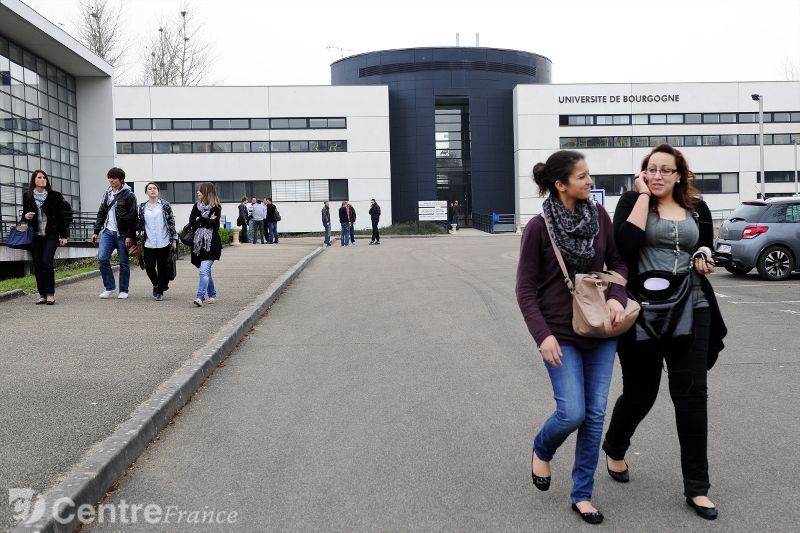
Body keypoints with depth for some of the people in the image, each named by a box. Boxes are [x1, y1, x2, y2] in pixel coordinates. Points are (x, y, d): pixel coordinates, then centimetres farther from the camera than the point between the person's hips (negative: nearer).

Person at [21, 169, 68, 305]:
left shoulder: (55, 196, 0)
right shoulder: (27, 196, 6)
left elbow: (60, 217, 3)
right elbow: (24, 214, 18)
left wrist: (63, 235, 0)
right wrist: (26, 217, -7)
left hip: (51, 235, -3)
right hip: (35, 236, 3)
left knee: (46, 263, -13)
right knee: (37, 265, 3)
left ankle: (50, 294, -4)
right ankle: (42, 295, 10)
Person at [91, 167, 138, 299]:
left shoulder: (129, 195, -5)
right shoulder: (107, 194, 13)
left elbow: (133, 217, -8)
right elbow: (101, 213, 19)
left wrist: (130, 236, -14)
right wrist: (96, 231, 14)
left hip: (122, 234, -5)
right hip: (107, 232, 5)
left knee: (124, 263, 2)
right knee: (102, 258, -6)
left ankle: (123, 291, 13)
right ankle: (109, 288, 7)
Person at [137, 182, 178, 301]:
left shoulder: (165, 205, 2)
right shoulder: (142, 207, 10)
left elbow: (171, 222, 2)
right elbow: (140, 225, 16)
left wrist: (174, 239, -2)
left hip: (164, 242, -2)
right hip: (149, 243, 2)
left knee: (162, 268, 1)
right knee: (149, 267, -2)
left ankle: (160, 291, 15)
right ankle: (156, 284, 27)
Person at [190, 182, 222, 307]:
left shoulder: (216, 207, -4)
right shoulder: (196, 206, 11)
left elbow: (214, 223, -16)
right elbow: (191, 222, 1)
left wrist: (200, 220, -8)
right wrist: (207, 221, -9)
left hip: (211, 244, -6)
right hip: (199, 243, 6)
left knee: (204, 271, -16)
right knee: (206, 271, 15)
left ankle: (200, 297, -22)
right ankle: (212, 295, 29)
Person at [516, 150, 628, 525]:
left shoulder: (599, 215, 1)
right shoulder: (539, 227, -10)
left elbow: (618, 262, 10)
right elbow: (525, 289, -7)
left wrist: (617, 296, -10)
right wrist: (543, 335, -16)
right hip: (562, 333, -4)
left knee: (595, 414, 5)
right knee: (572, 413, -8)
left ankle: (582, 495, 20)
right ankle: (541, 450, 27)